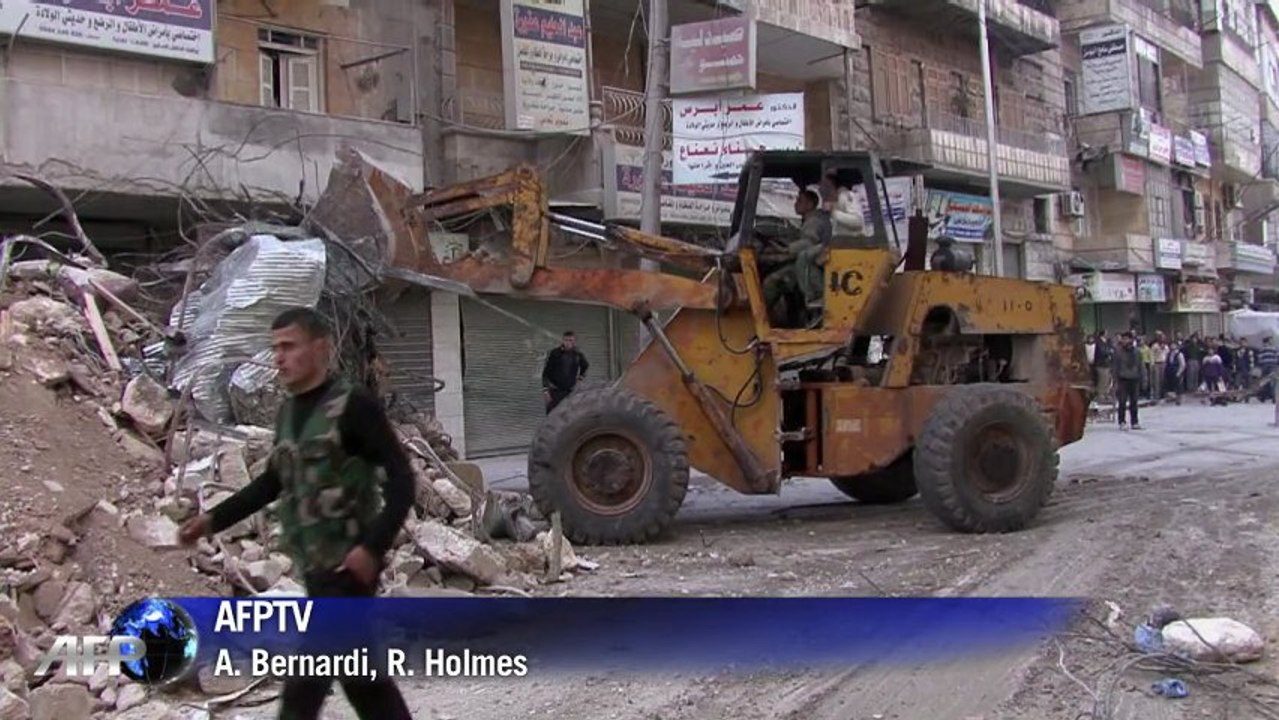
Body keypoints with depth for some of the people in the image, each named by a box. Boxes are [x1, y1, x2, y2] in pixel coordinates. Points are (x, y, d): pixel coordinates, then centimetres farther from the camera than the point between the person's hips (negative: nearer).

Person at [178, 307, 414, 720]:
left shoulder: (353, 406, -12)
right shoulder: (288, 413, 11)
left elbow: (400, 480, -15)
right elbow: (273, 482, 24)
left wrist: (372, 547, -23)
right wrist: (215, 519, 17)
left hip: (347, 566, -8)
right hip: (314, 567, 8)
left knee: (303, 686, -6)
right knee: (361, 674, 15)